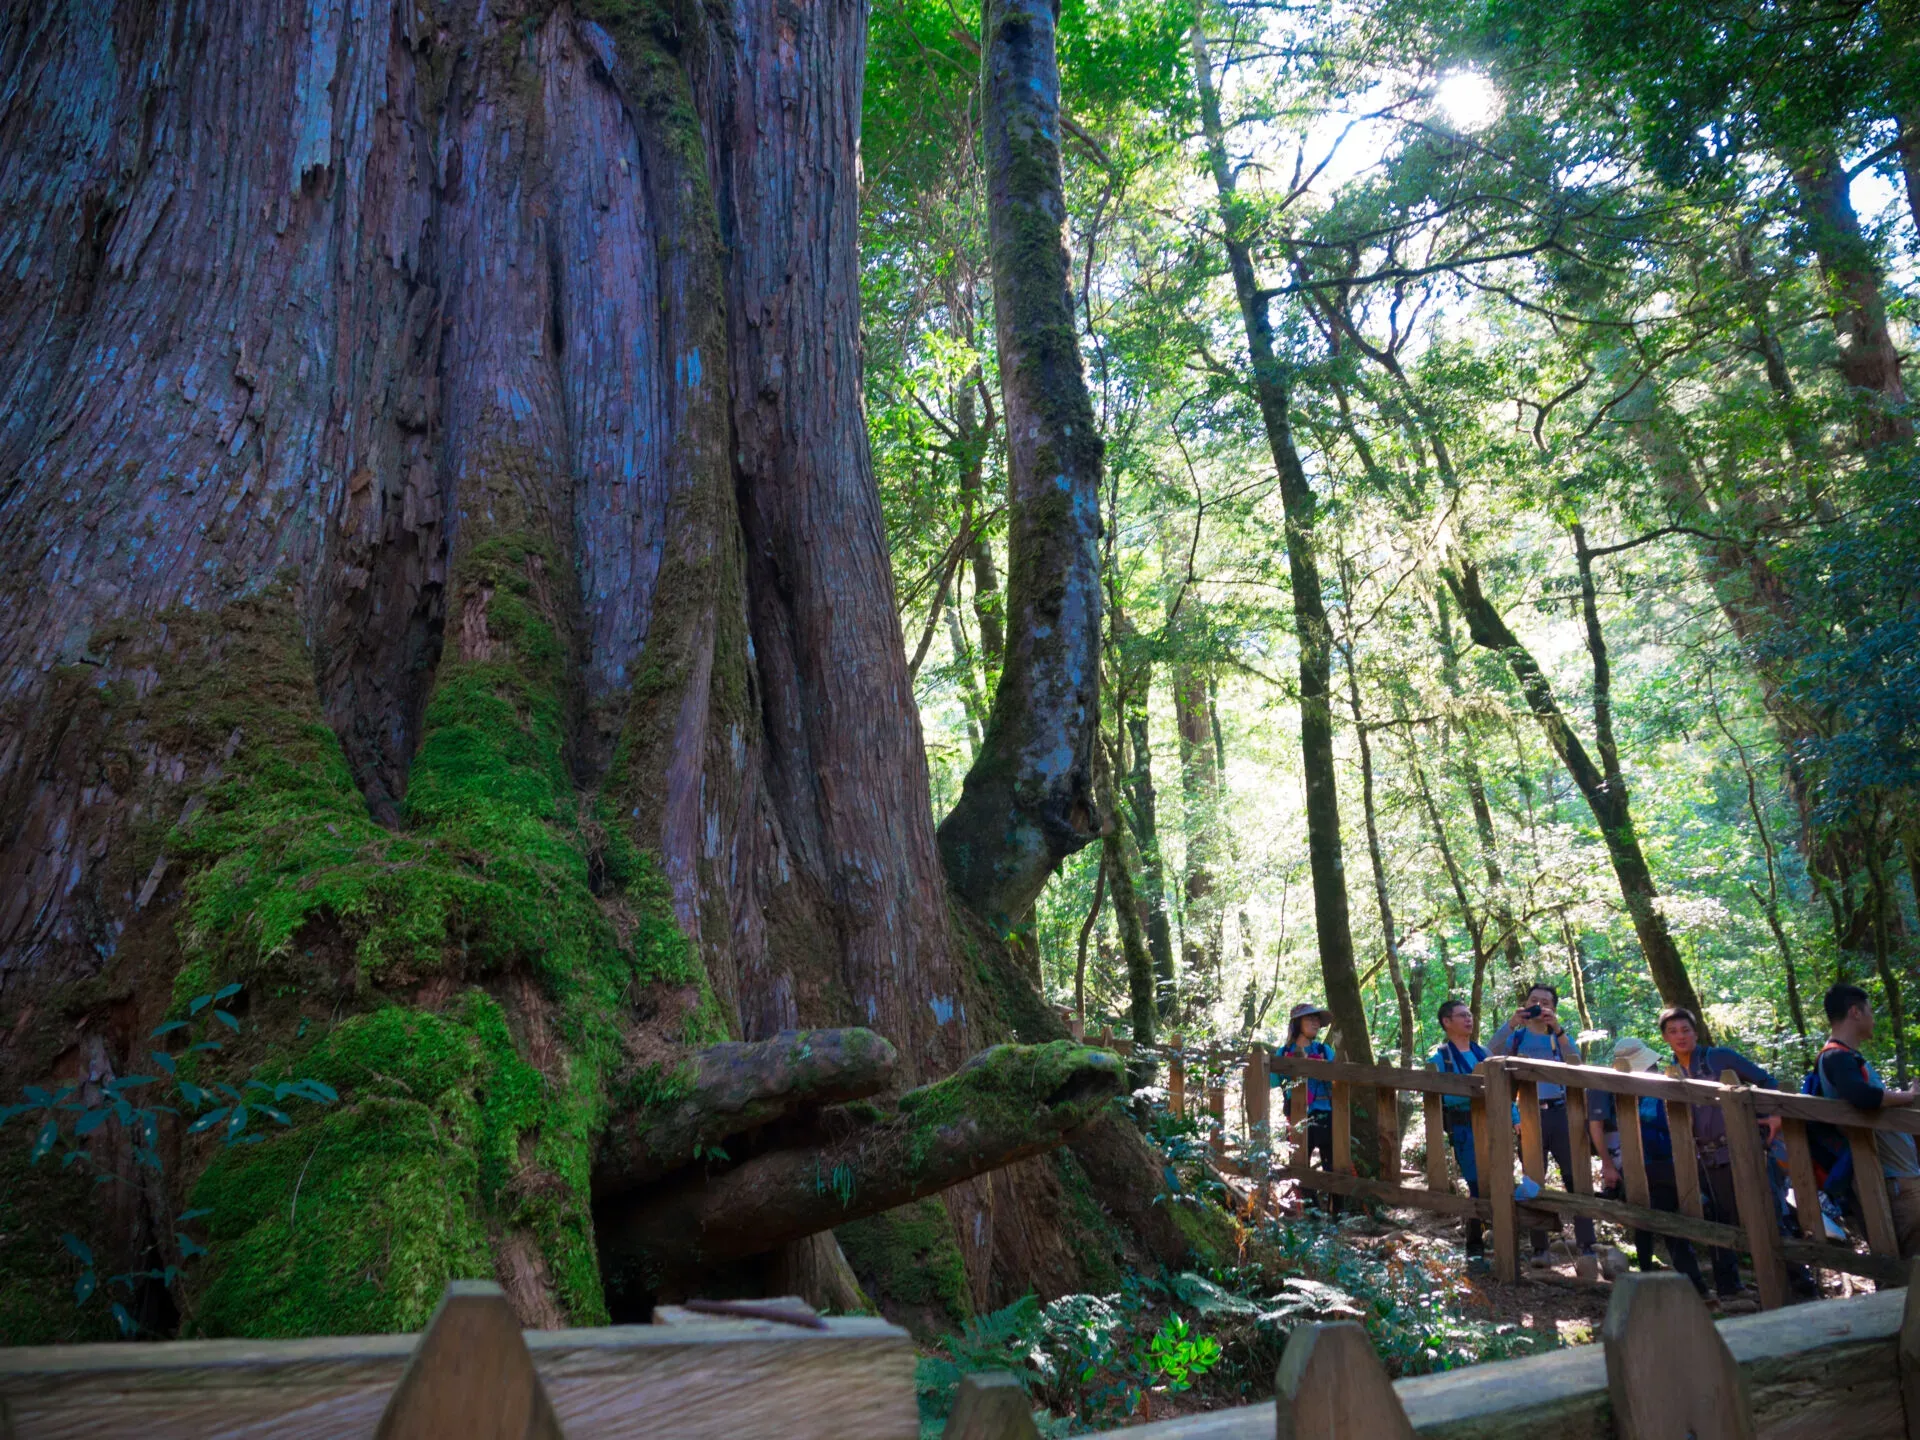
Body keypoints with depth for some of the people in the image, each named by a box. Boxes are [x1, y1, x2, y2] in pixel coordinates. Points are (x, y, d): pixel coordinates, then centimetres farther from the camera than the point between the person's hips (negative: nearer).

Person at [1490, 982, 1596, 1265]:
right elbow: (1493, 1054, -11)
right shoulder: (1516, 1037, 9)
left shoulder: (1561, 1036, 10)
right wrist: (1511, 1023, -22)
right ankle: (1540, 1248, 8)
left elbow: (1575, 1063, -10)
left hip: (1560, 1113, 0)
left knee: (1575, 1177, -5)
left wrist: (1557, 1029, -22)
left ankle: (1587, 1246, 0)